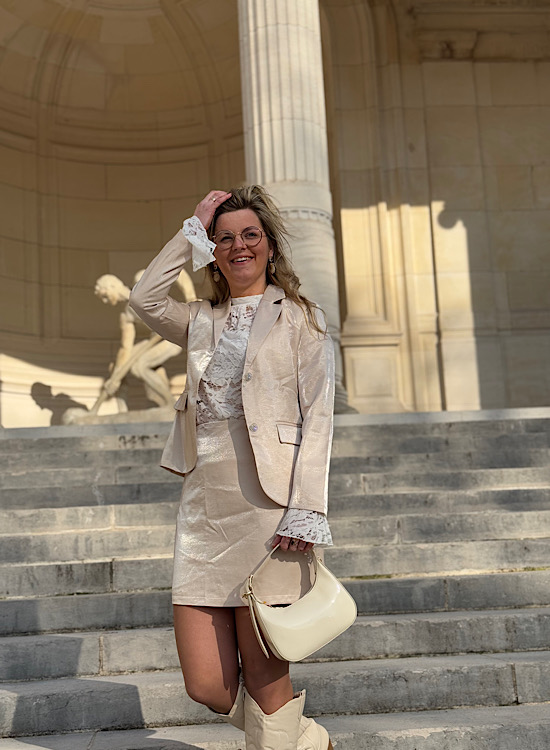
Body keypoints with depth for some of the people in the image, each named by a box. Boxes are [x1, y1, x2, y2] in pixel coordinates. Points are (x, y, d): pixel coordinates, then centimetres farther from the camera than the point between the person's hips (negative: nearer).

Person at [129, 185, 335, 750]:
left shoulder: (298, 317, 7)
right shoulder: (202, 322, 20)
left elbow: (318, 415, -2)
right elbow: (144, 298, 2)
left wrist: (306, 509, -13)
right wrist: (192, 229, 8)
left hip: (266, 507, -4)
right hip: (204, 509, 4)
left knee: (263, 678, -3)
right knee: (206, 685, 1)